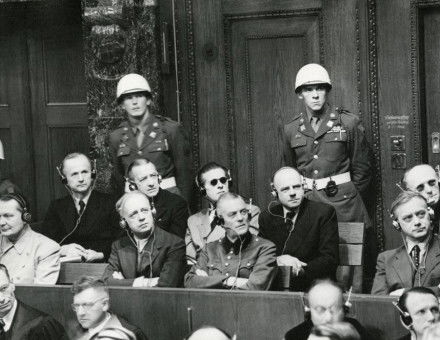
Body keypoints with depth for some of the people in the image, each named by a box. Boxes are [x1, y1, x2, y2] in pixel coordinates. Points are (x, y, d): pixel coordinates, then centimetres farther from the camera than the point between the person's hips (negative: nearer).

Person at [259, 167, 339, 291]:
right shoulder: (266, 217, 13)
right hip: (275, 287, 2)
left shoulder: (324, 212, 1)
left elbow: (330, 259, -4)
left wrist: (300, 271, -19)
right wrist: (277, 260, -15)